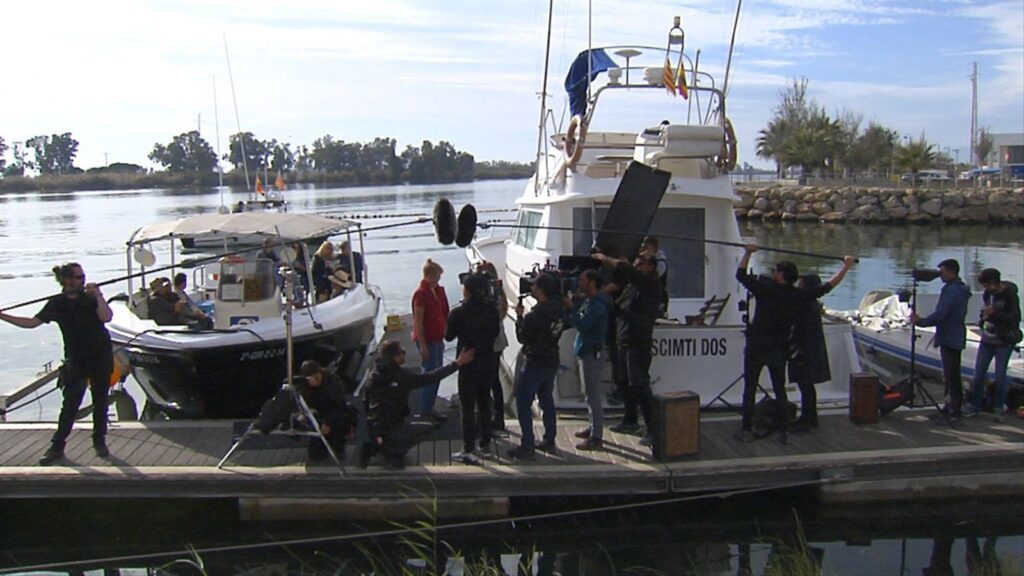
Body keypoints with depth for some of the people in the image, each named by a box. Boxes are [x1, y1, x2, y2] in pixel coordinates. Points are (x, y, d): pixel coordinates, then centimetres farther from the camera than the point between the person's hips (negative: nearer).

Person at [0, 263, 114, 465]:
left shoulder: (90, 298, -1)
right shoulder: (57, 304, -1)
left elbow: (106, 317, -16)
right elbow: (32, 322, -1)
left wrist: (98, 295, -24)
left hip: (101, 357, 1)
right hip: (76, 360, -1)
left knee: (100, 401, 8)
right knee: (70, 404, -4)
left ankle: (99, 441, 21)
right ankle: (57, 446, 5)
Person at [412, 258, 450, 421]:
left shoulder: (437, 290, 8)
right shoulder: (421, 293, -18)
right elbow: (418, 322, -19)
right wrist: (423, 345, -20)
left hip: (437, 338, 9)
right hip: (427, 340, -9)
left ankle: (428, 407, 24)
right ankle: (426, 409, 6)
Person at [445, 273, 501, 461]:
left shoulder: (459, 313, -17)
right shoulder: (491, 310, -4)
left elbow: (448, 336, -6)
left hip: (468, 363, -5)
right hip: (487, 361, 5)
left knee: (467, 407, 2)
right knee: (484, 403, 17)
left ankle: (469, 450, 3)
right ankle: (485, 445, 24)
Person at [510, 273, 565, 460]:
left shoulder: (537, 313, -24)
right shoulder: (558, 308, 2)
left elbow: (522, 336, -14)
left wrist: (519, 316, -1)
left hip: (535, 363, -8)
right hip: (552, 360, 8)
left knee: (523, 404, 0)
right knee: (547, 400, 20)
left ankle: (527, 447, 0)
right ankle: (549, 440, 27)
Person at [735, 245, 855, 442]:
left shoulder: (765, 289, -11)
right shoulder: (798, 296, -1)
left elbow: (741, 274, -1)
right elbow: (828, 286, 9)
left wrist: (748, 252, 12)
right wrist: (846, 266, 19)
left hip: (757, 347, -3)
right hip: (779, 350, 3)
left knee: (749, 389, 4)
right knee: (780, 391, 14)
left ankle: (747, 430, 5)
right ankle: (784, 431, 14)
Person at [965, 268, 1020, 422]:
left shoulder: (1010, 295, -13)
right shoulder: (988, 293, 4)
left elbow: (1015, 318, -18)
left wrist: (994, 313, -26)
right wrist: (982, 318, 7)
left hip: (1003, 342, -6)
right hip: (987, 340, 6)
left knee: (1000, 376, 0)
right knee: (979, 373, 6)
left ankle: (998, 408, 12)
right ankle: (975, 404, 15)